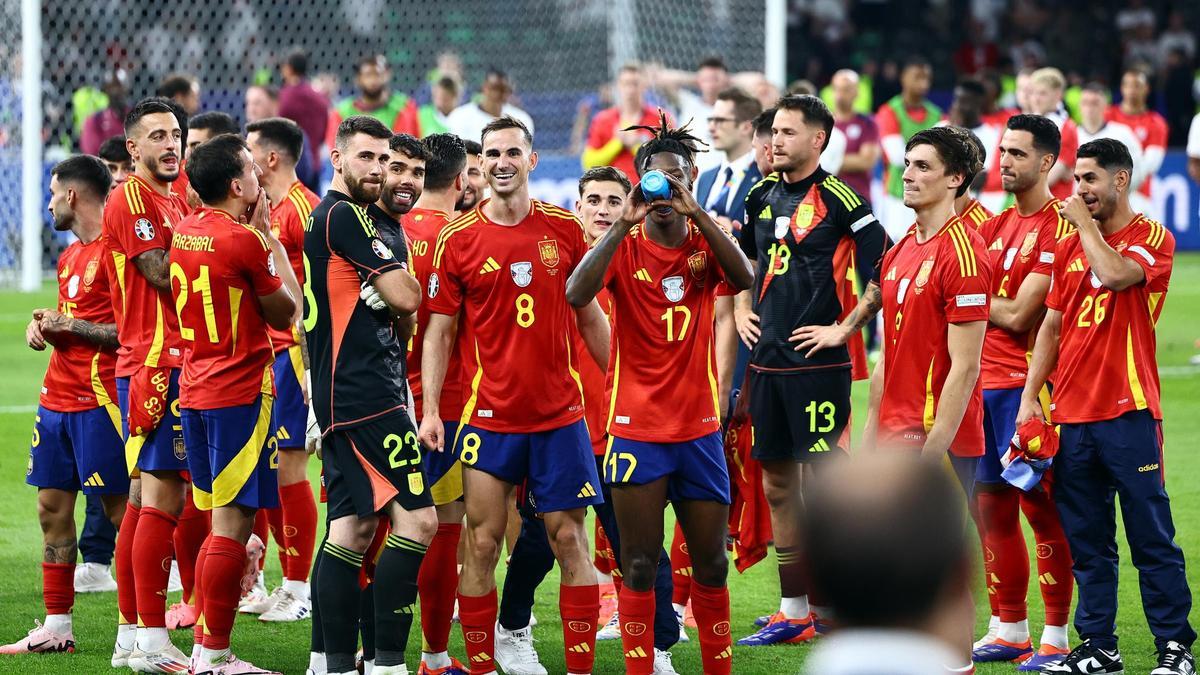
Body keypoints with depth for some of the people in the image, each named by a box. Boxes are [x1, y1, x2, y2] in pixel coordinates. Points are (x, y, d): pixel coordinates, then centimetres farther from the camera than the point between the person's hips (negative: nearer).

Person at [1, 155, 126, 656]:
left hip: (99, 399, -9)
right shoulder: (70, 256, 18)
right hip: (57, 399, 9)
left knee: (119, 509, -6)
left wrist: (70, 326, -16)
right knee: (52, 507, 9)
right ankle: (56, 627, 14)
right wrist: (45, 324, 8)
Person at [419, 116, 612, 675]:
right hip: (489, 415, -1)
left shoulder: (565, 229, 3)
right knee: (482, 544, -1)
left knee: (569, 540, 2)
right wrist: (430, 410, -6)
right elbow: (439, 331, 1)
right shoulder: (457, 240, -1)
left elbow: (589, 318, 12)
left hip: (560, 413, 1)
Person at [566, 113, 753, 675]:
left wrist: (695, 212, -27)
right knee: (639, 566, 0)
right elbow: (576, 294, -21)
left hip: (699, 428, 2)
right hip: (636, 429, -2)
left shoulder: (706, 244, 4)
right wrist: (624, 224, -27)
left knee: (710, 565, 9)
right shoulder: (623, 247, -2)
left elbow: (744, 279, -18)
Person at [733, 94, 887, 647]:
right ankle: (793, 611, 16)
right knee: (777, 485, 9)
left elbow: (886, 270, -12)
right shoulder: (762, 196, 11)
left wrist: (844, 328, -11)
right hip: (767, 359, 7)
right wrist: (743, 310, 17)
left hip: (817, 362, -7)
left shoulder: (839, 200, -10)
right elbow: (743, 256, 30)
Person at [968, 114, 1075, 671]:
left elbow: (1018, 316, -14)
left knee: (1038, 503, -6)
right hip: (983, 380, 8)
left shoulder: (1057, 229, -11)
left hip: (1024, 383, -8)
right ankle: (1008, 630, 20)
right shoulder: (996, 224, 16)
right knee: (991, 505, 10)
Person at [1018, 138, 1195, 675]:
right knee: (1087, 542, 9)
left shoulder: (1153, 239, -3)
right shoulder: (1069, 247, 15)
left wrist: (1085, 222, -9)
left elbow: (1116, 274, -24)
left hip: (1128, 413, -6)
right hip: (1071, 414, 6)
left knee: (1151, 537, -4)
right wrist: (1030, 396, 8)